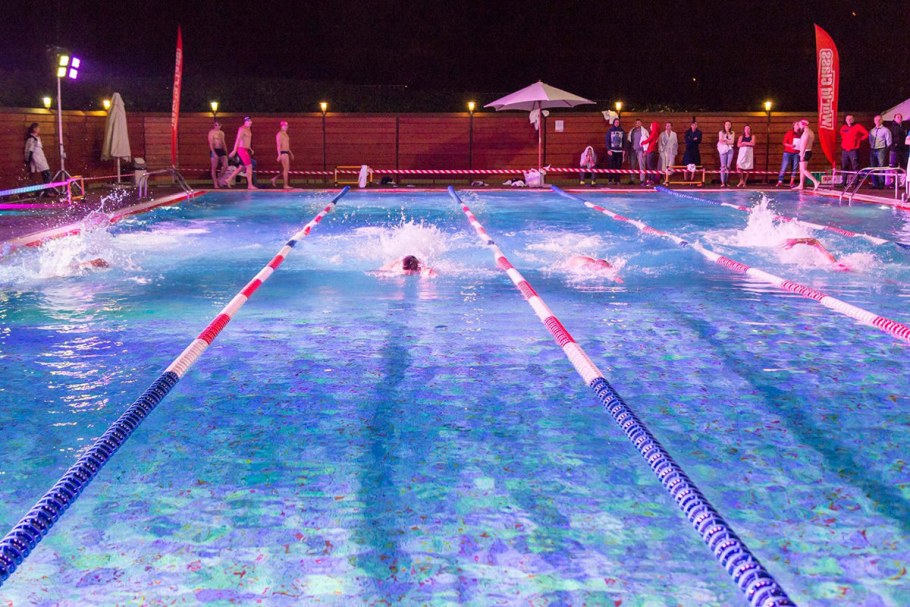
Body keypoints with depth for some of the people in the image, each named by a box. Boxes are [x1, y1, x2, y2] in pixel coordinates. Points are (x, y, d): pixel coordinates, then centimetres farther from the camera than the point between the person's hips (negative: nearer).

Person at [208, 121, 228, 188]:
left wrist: (226, 152, 15)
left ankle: (218, 180, 15)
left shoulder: (222, 133, 16)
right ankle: (215, 184, 2)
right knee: (214, 168, -2)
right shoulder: (211, 132, -4)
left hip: (222, 150, 6)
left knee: (225, 166, -3)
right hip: (214, 150, -6)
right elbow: (210, 143, -10)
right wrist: (214, 153, -20)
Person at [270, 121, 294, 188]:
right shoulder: (279, 134, -9)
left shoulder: (285, 134, 19)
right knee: (286, 168, -8)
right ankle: (286, 185, -5)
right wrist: (279, 155, -22)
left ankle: (274, 179, 15)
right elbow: (278, 145, -16)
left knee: (287, 168, 10)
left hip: (286, 152, 9)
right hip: (283, 152, -9)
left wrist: (291, 153, 24)